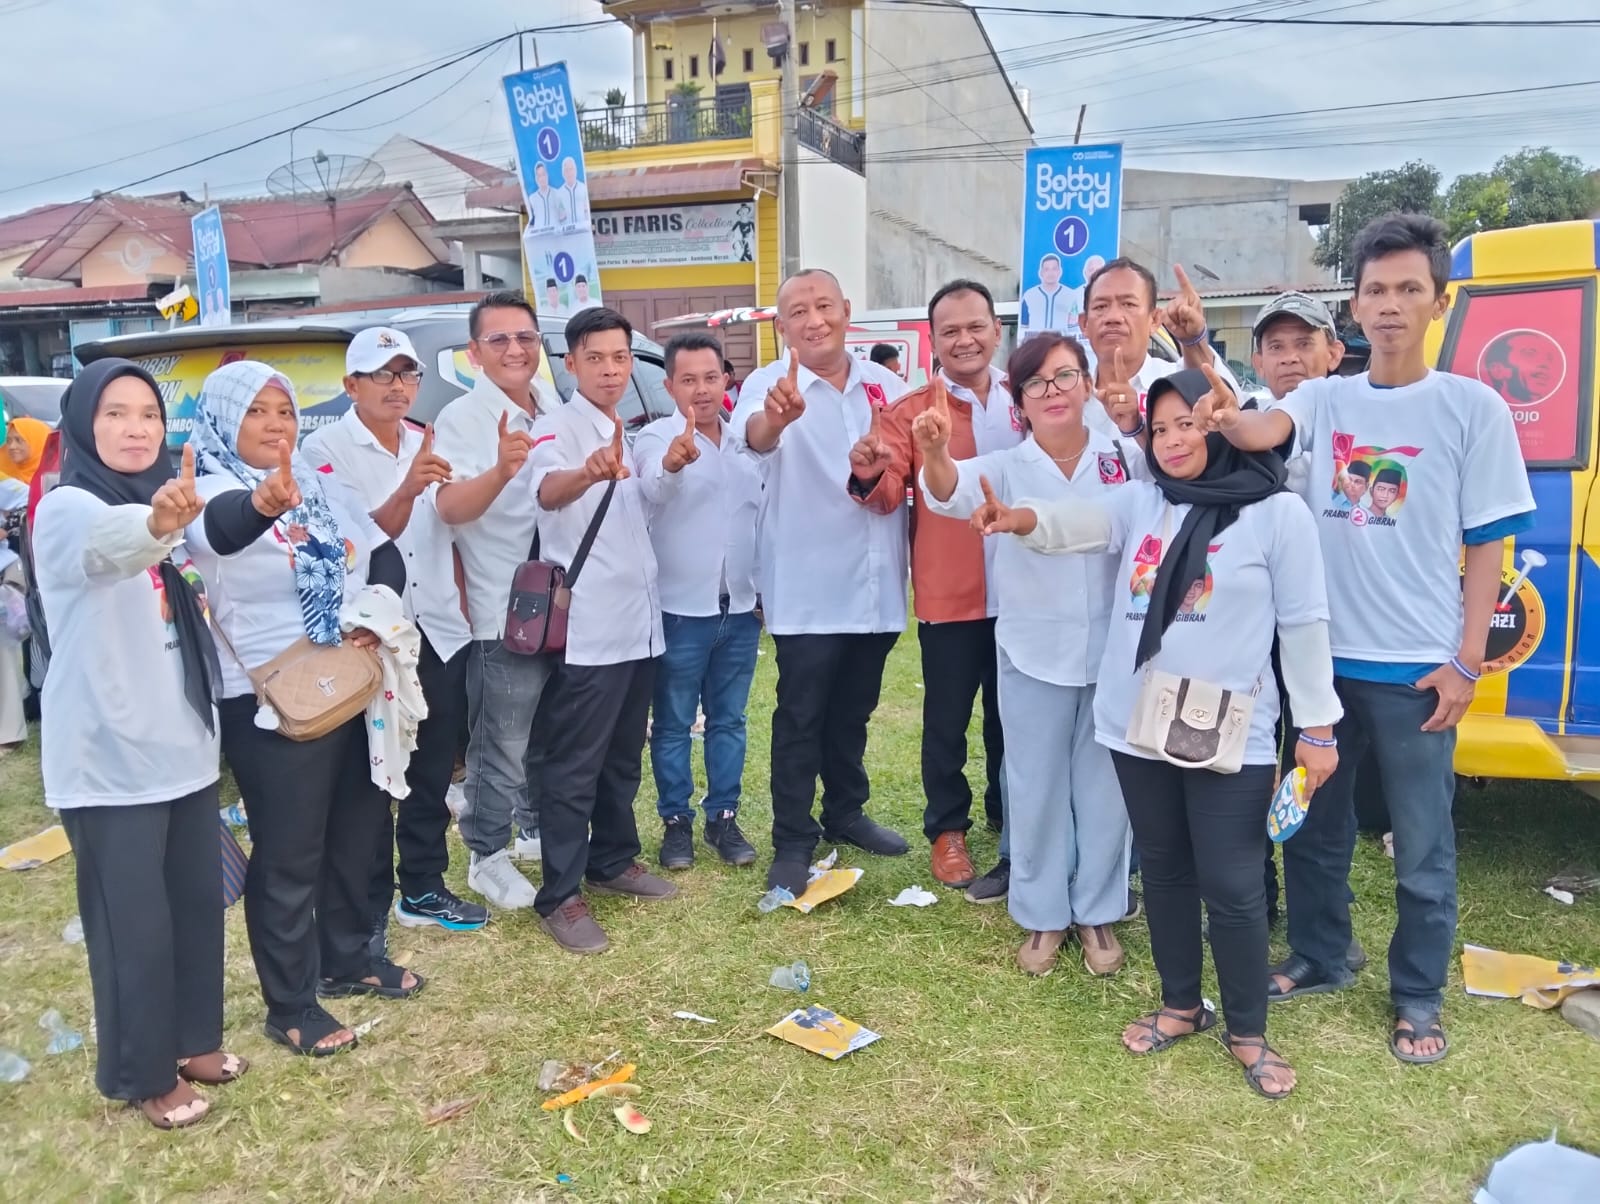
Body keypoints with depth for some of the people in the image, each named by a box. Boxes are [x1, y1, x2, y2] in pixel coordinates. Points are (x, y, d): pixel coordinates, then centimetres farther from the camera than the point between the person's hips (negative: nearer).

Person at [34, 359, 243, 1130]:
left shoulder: (160, 504, 10)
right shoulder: (67, 511, -13)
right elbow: (109, 543, -40)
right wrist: (158, 522, -61)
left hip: (182, 745, 7)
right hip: (108, 759, -7)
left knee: (198, 900, 15)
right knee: (134, 921, 3)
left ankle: (193, 1038, 33)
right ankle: (143, 1075, 21)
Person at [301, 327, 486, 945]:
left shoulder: (429, 445, 10)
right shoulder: (326, 448, -8)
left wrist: (465, 611, 13)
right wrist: (406, 490, -32)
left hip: (440, 635, 6)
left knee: (433, 771, 13)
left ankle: (424, 889, 28)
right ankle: (368, 910, 16)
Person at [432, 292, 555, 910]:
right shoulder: (461, 418, -11)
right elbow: (450, 507, -28)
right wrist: (500, 471, -44)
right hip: (504, 614, -7)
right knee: (502, 745, 2)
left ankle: (536, 830, 37)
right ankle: (487, 857, 18)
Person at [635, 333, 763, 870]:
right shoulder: (656, 437, -9)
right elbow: (653, 488, -32)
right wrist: (671, 463, -55)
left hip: (740, 607, 5)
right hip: (681, 608, -4)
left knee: (728, 719, 13)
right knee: (673, 723, 7)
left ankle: (723, 817, 24)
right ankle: (676, 822, 19)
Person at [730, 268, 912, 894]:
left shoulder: (886, 384, 5)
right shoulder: (770, 384, -10)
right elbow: (755, 437, -32)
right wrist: (775, 418, -56)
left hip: (877, 584, 5)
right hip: (807, 589, -4)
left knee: (854, 712, 19)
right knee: (801, 718, 4)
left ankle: (846, 812, 36)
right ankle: (792, 841, 15)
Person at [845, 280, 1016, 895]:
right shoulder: (910, 411, -3)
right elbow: (888, 494, -13)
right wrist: (868, 477, -34)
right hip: (948, 596, -2)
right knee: (947, 721, 9)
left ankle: (1012, 831, 35)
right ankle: (948, 831, 27)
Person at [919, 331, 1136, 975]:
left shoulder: (1123, 459, -1)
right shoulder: (1006, 467, -6)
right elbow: (951, 493, -24)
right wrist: (934, 452, -49)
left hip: (1111, 649, 1)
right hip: (1033, 652, -1)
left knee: (1105, 787, 12)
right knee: (1037, 789, 11)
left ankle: (1097, 911, 31)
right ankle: (1043, 915, 28)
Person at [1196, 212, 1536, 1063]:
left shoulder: (1473, 408, -3)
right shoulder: (1323, 398, 4)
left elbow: (1486, 545, -2)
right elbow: (1265, 432, -19)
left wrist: (1465, 662, -7)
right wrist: (1227, 421, -43)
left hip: (1415, 665, -3)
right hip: (1321, 655, 3)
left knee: (1422, 848, 8)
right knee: (1315, 825, 16)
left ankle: (1418, 997, 27)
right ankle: (1318, 958, 36)